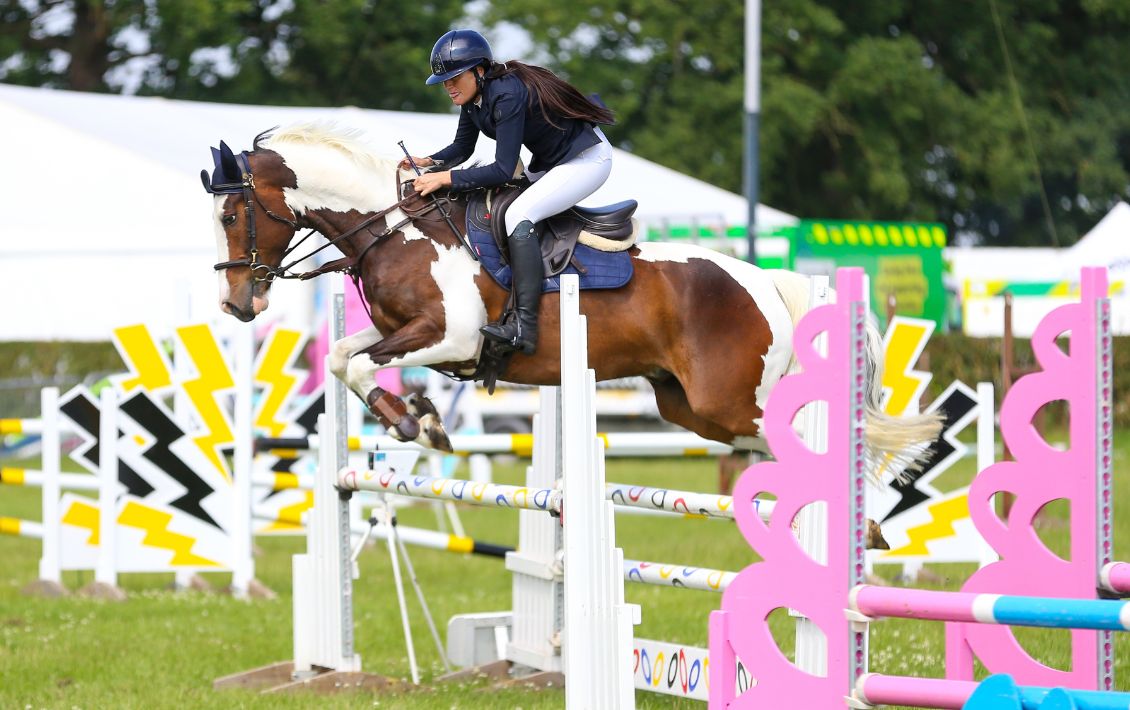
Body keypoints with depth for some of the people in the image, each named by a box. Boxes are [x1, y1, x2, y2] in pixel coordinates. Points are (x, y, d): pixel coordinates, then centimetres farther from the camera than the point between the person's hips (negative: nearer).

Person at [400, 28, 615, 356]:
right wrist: (430, 162, -9)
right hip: (549, 162, 11)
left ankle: (524, 327, -30)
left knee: (518, 215, -26)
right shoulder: (473, 96, -3)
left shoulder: (507, 95, -31)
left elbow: (503, 170, -31)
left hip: (588, 158, -11)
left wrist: (447, 178, -30)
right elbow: (462, 148, 10)